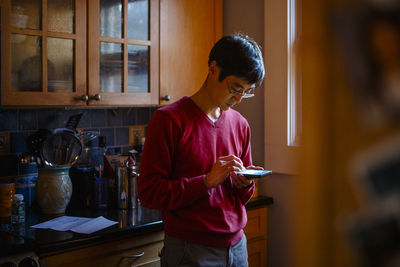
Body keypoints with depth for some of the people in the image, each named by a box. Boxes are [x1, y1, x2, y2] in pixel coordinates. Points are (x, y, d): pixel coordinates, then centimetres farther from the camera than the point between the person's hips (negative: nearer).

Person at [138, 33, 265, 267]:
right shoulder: (169, 120, -11)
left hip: (237, 247, 6)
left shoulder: (240, 125, 7)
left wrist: (245, 184, -7)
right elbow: (149, 193, -14)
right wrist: (206, 181, -22)